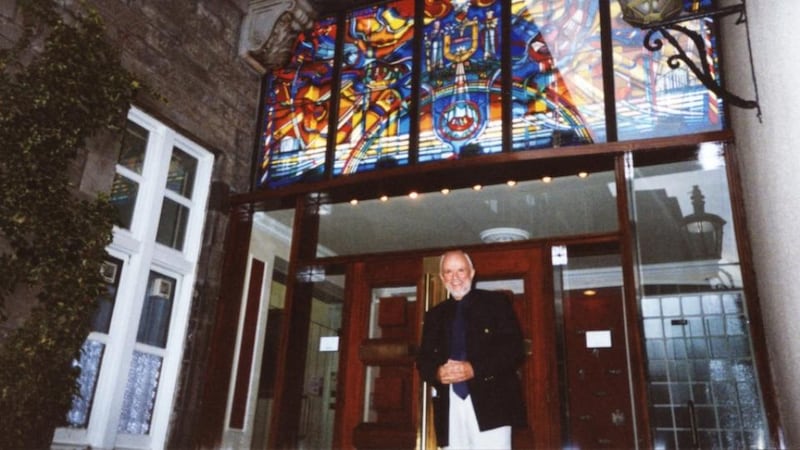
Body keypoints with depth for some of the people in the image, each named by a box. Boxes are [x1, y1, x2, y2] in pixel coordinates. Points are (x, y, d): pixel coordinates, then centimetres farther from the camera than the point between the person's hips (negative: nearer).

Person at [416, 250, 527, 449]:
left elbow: (515, 349, -2)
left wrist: (475, 369, -14)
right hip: (450, 407, 4)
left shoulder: (496, 302, 7)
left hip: (490, 402, -3)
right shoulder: (434, 314, 19)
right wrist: (437, 373, -8)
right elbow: (423, 359, 16)